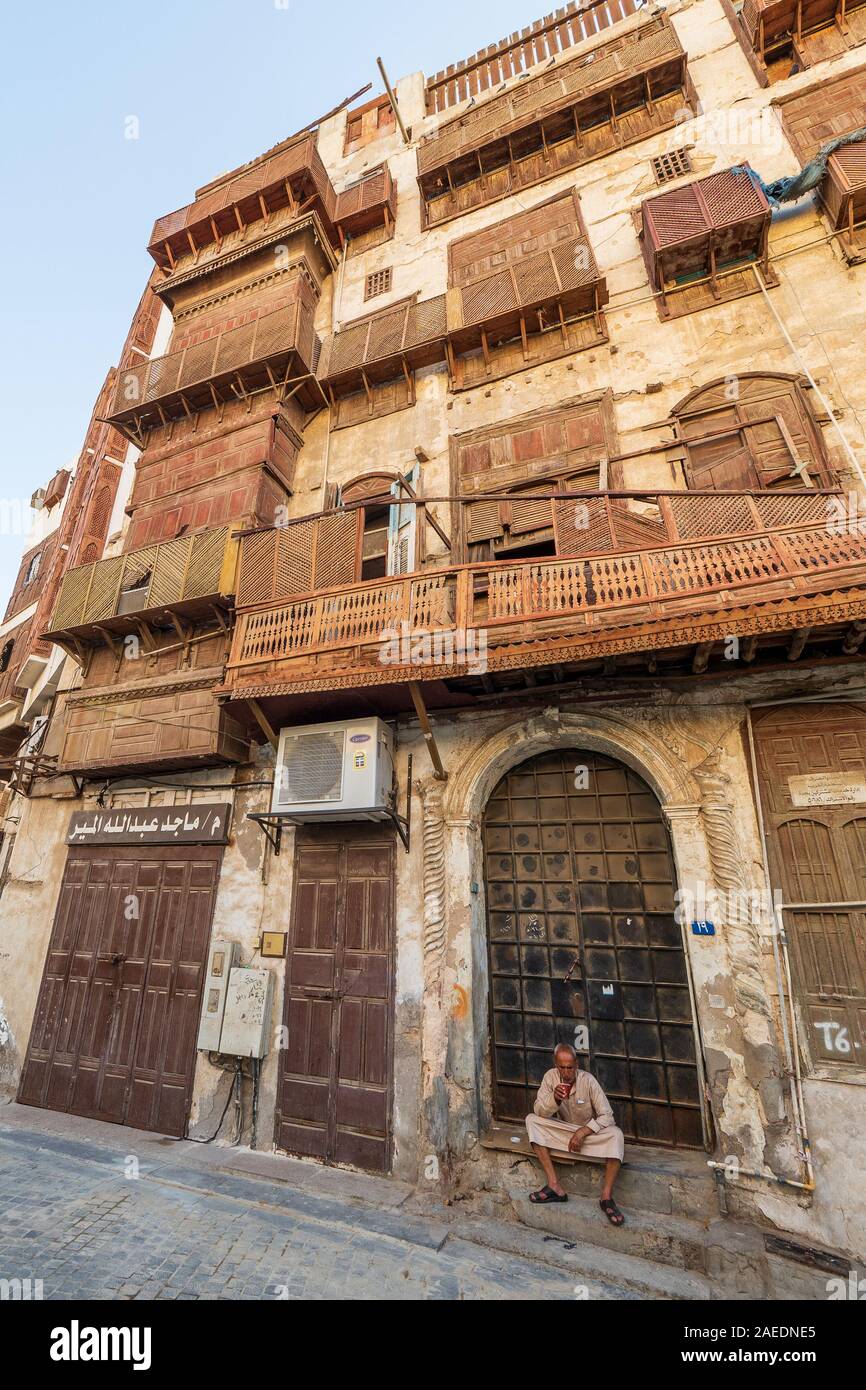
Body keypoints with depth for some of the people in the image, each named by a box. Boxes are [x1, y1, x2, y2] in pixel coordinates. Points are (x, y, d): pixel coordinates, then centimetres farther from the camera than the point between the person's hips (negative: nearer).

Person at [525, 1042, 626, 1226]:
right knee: (531, 1120, -22)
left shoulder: (588, 1080, -22)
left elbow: (607, 1116, -20)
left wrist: (582, 1133, -27)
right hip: (563, 1129, 2)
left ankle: (607, 1196, -25)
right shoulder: (551, 1076, -16)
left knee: (615, 1134, -32)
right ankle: (554, 1185, -23)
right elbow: (538, 1110, -16)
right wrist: (554, 1099, -36)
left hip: (589, 1130, -2)